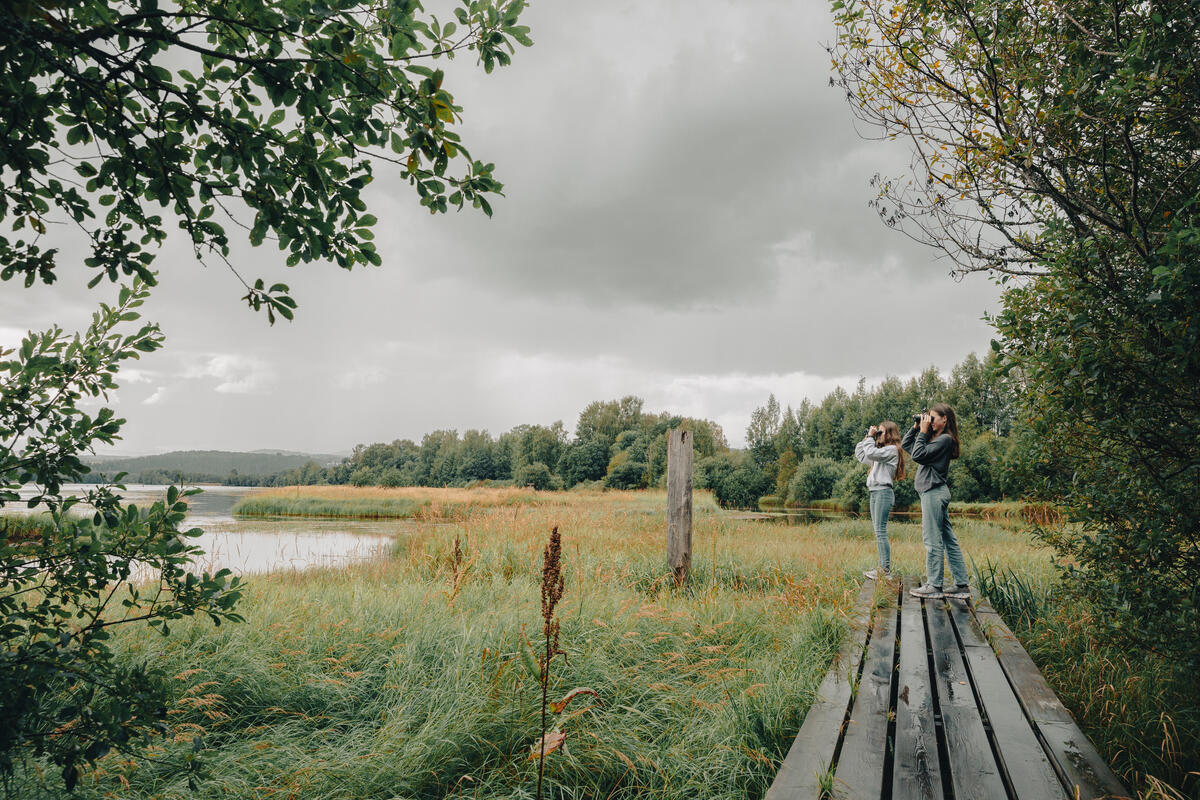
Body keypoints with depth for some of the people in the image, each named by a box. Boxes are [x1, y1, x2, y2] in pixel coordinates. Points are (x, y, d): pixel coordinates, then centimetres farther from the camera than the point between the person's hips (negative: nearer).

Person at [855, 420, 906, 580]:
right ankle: (883, 567, 12)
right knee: (878, 531, 9)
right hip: (874, 492, 10)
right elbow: (860, 454, 28)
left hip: (883, 492, -10)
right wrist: (866, 437, 19)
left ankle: (886, 570, -13)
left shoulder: (892, 450, -6)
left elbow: (871, 453, -20)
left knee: (880, 531, -13)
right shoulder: (881, 450, 22)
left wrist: (870, 437, -6)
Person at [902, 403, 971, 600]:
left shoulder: (945, 439, -9)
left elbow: (919, 455, -17)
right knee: (948, 539, 9)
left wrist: (923, 432, -9)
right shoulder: (934, 438, 18)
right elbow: (905, 445, 23)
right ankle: (962, 585, 13)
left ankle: (934, 586, -2)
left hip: (934, 492, -10)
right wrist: (915, 427, 14)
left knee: (932, 539, -6)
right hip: (936, 492, 10)